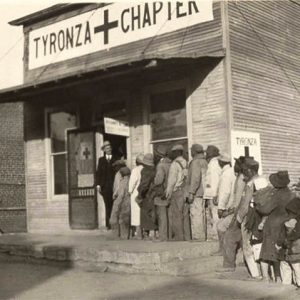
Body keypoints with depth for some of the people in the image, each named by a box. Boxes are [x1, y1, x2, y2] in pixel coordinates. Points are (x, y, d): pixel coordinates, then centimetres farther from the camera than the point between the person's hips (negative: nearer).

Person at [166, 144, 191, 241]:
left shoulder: (175, 164, -8)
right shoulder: (186, 164, 13)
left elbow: (171, 181, -11)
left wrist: (168, 194, -7)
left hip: (177, 193, -7)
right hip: (186, 192, 7)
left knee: (176, 216, -2)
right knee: (185, 216, 9)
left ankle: (178, 238, -3)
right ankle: (187, 237, 10)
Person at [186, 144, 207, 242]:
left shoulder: (195, 162, -11)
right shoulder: (205, 162, 17)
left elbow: (195, 178, -20)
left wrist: (191, 193, -19)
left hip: (197, 194, -9)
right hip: (203, 193, 9)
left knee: (196, 216, -7)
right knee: (202, 216, 13)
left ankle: (197, 238, -8)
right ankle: (203, 237, 18)